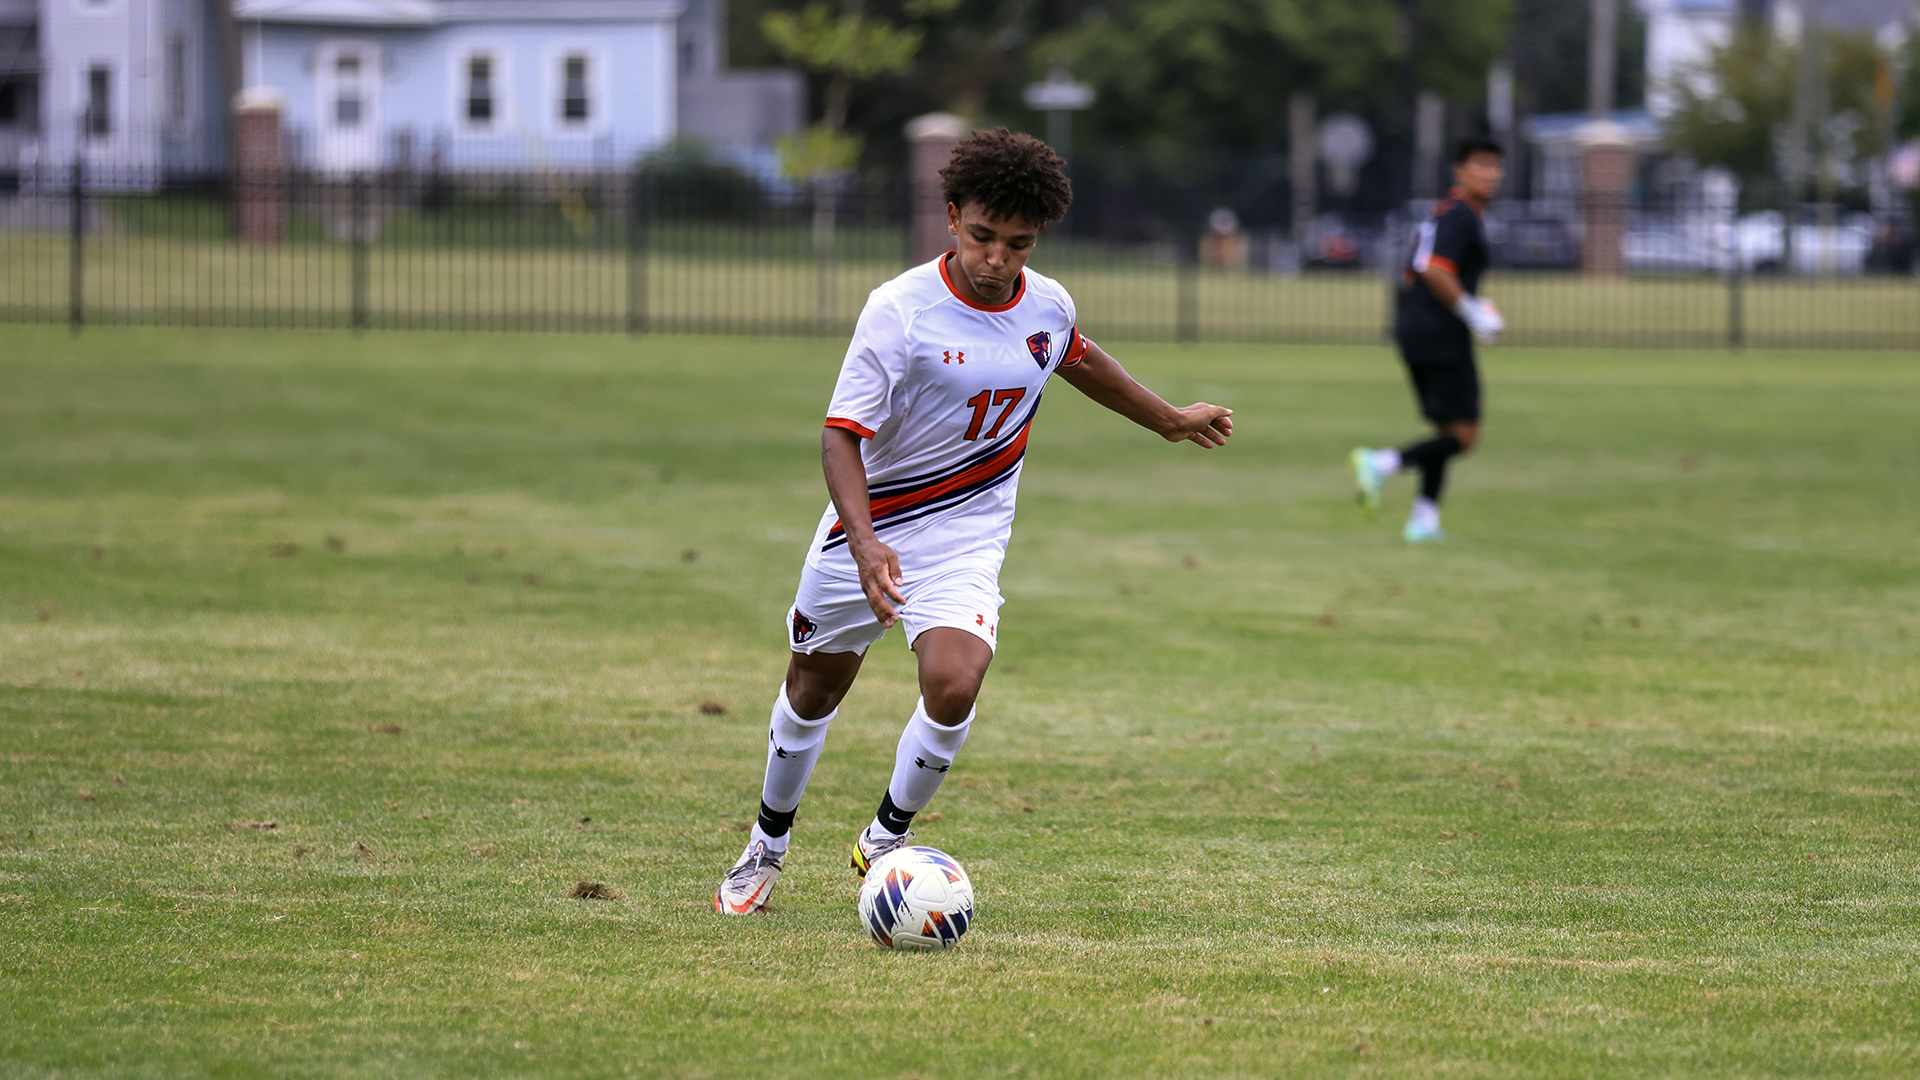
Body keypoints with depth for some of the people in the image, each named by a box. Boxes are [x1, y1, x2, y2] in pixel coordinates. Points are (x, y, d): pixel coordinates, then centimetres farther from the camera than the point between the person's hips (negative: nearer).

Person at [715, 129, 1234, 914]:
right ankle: (767, 847, 40)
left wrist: (1171, 421, 32)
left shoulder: (1047, 306, -6)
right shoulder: (899, 310, -21)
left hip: (966, 537, 2)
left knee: (952, 685, -23)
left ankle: (886, 840, 2)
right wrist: (865, 542, -37)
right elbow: (841, 435, -22)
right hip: (868, 529, -2)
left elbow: (1077, 360, 20)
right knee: (814, 690, 15)